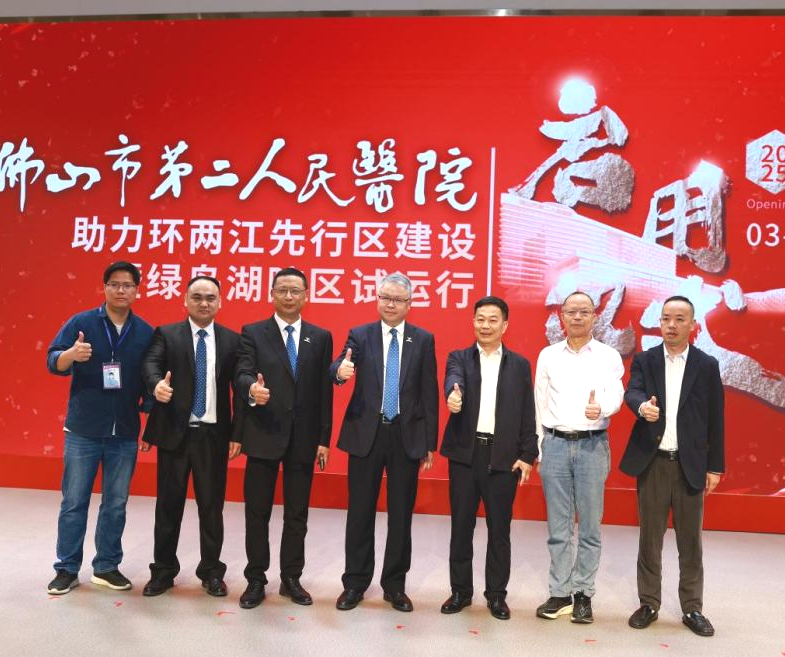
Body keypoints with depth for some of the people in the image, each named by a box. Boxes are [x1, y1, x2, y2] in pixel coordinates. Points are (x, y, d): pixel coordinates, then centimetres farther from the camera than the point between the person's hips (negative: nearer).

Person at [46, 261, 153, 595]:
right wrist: (72, 354, -30)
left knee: (115, 504, 10)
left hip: (125, 434, 2)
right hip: (83, 431, -2)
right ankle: (67, 568, 20)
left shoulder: (146, 332, 3)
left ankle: (107, 566, 24)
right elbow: (53, 363, -7)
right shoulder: (80, 323, -2)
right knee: (74, 502, 7)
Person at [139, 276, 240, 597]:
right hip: (174, 432, 0)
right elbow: (151, 362, -15)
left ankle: (211, 571, 23)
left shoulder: (232, 340, 5)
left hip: (213, 434, 1)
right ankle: (163, 570, 25)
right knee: (169, 503, 10)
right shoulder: (166, 334, 3)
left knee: (212, 505, 9)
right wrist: (157, 384, -39)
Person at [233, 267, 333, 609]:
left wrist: (324, 438, 1)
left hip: (303, 438, 2)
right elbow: (242, 374, -12)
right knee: (257, 513, 7)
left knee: (297, 514, 10)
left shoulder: (321, 337, 6)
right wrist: (252, 388, -37)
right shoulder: (253, 333, 1)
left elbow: (324, 391, 4)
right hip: (263, 436, -1)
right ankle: (256, 579, 22)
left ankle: (291, 578, 25)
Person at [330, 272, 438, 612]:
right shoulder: (359, 335, 3)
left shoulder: (423, 340, 4)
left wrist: (430, 442, 1)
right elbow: (339, 366, -16)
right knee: (360, 511, 7)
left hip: (407, 435, 1)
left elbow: (429, 393, 3)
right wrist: (340, 370, -41)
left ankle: (395, 584, 23)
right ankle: (355, 582, 22)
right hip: (366, 432, 0)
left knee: (401, 514, 8)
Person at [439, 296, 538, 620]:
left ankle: (497, 594, 22)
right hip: (465, 453, 0)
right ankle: (460, 591, 23)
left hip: (504, 456, 0)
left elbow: (527, 413, 5)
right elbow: (453, 378, -19)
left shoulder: (519, 364, 8)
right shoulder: (459, 357, 5)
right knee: (461, 526, 9)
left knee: (499, 529, 8)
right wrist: (453, 394, -42)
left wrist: (527, 455, -2)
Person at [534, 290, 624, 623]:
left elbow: (615, 395, -10)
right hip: (555, 444, 2)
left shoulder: (609, 356, 3)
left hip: (592, 445, -1)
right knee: (558, 526, 7)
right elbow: (540, 402, 9)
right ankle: (560, 593, 16)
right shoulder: (548, 355, 8)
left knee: (589, 526, 5)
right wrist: (538, 447, 6)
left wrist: (601, 408, -32)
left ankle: (584, 595, 16)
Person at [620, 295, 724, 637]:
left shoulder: (707, 365, 3)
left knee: (690, 542, 9)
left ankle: (692, 609, 22)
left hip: (690, 465, 0)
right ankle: (649, 604, 21)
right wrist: (642, 406, -40)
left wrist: (715, 467, 2)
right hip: (652, 462, 0)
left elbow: (715, 419, 4)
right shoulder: (644, 360, 3)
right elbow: (632, 392, -16)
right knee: (649, 539, 9)